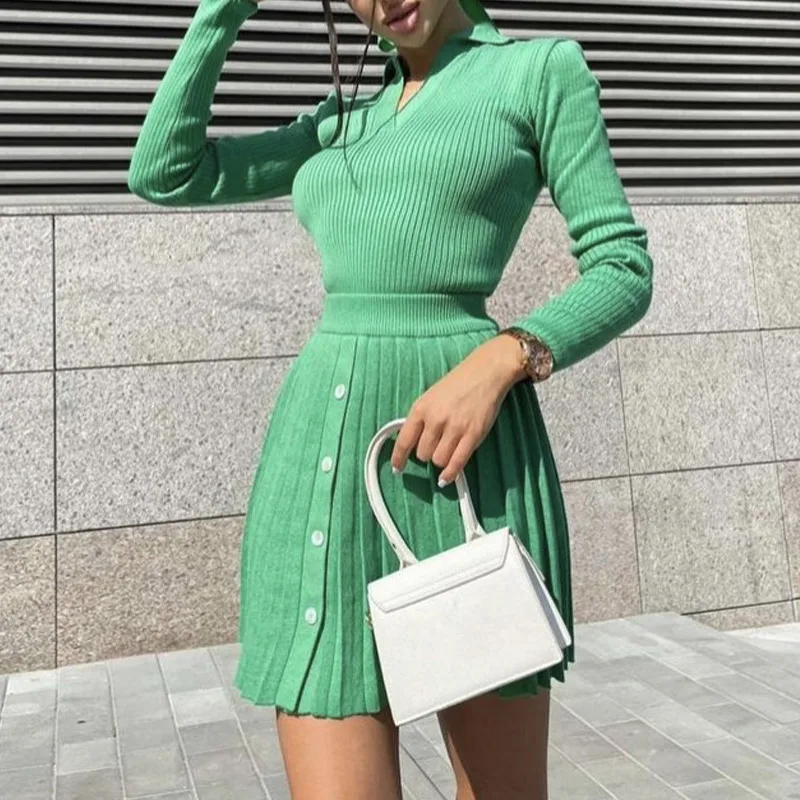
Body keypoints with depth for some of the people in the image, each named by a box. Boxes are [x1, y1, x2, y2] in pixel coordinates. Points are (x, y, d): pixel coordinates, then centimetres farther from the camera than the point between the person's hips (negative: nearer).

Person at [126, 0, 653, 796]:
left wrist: (498, 360, -17)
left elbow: (624, 271, 1)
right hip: (325, 459, 4)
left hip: (466, 458, -3)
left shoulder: (544, 68, 7)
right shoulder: (343, 120, 21)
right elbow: (163, 174, 15)